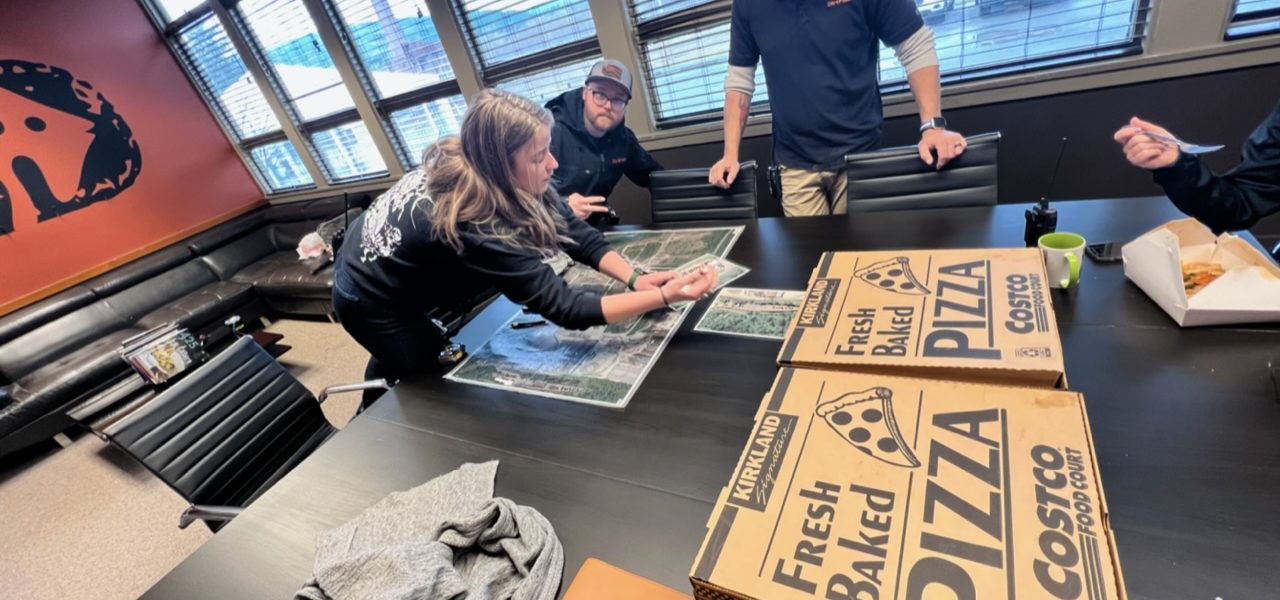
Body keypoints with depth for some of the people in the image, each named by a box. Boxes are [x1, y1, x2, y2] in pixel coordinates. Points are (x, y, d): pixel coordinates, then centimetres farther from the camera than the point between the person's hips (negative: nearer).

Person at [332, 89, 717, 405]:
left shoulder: (465, 162, -18)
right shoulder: (475, 224, -42)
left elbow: (576, 233, -16)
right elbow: (564, 307, -40)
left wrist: (634, 277, -27)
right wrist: (663, 297, -44)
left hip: (374, 259, 7)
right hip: (371, 304, -7)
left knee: (397, 367, 32)